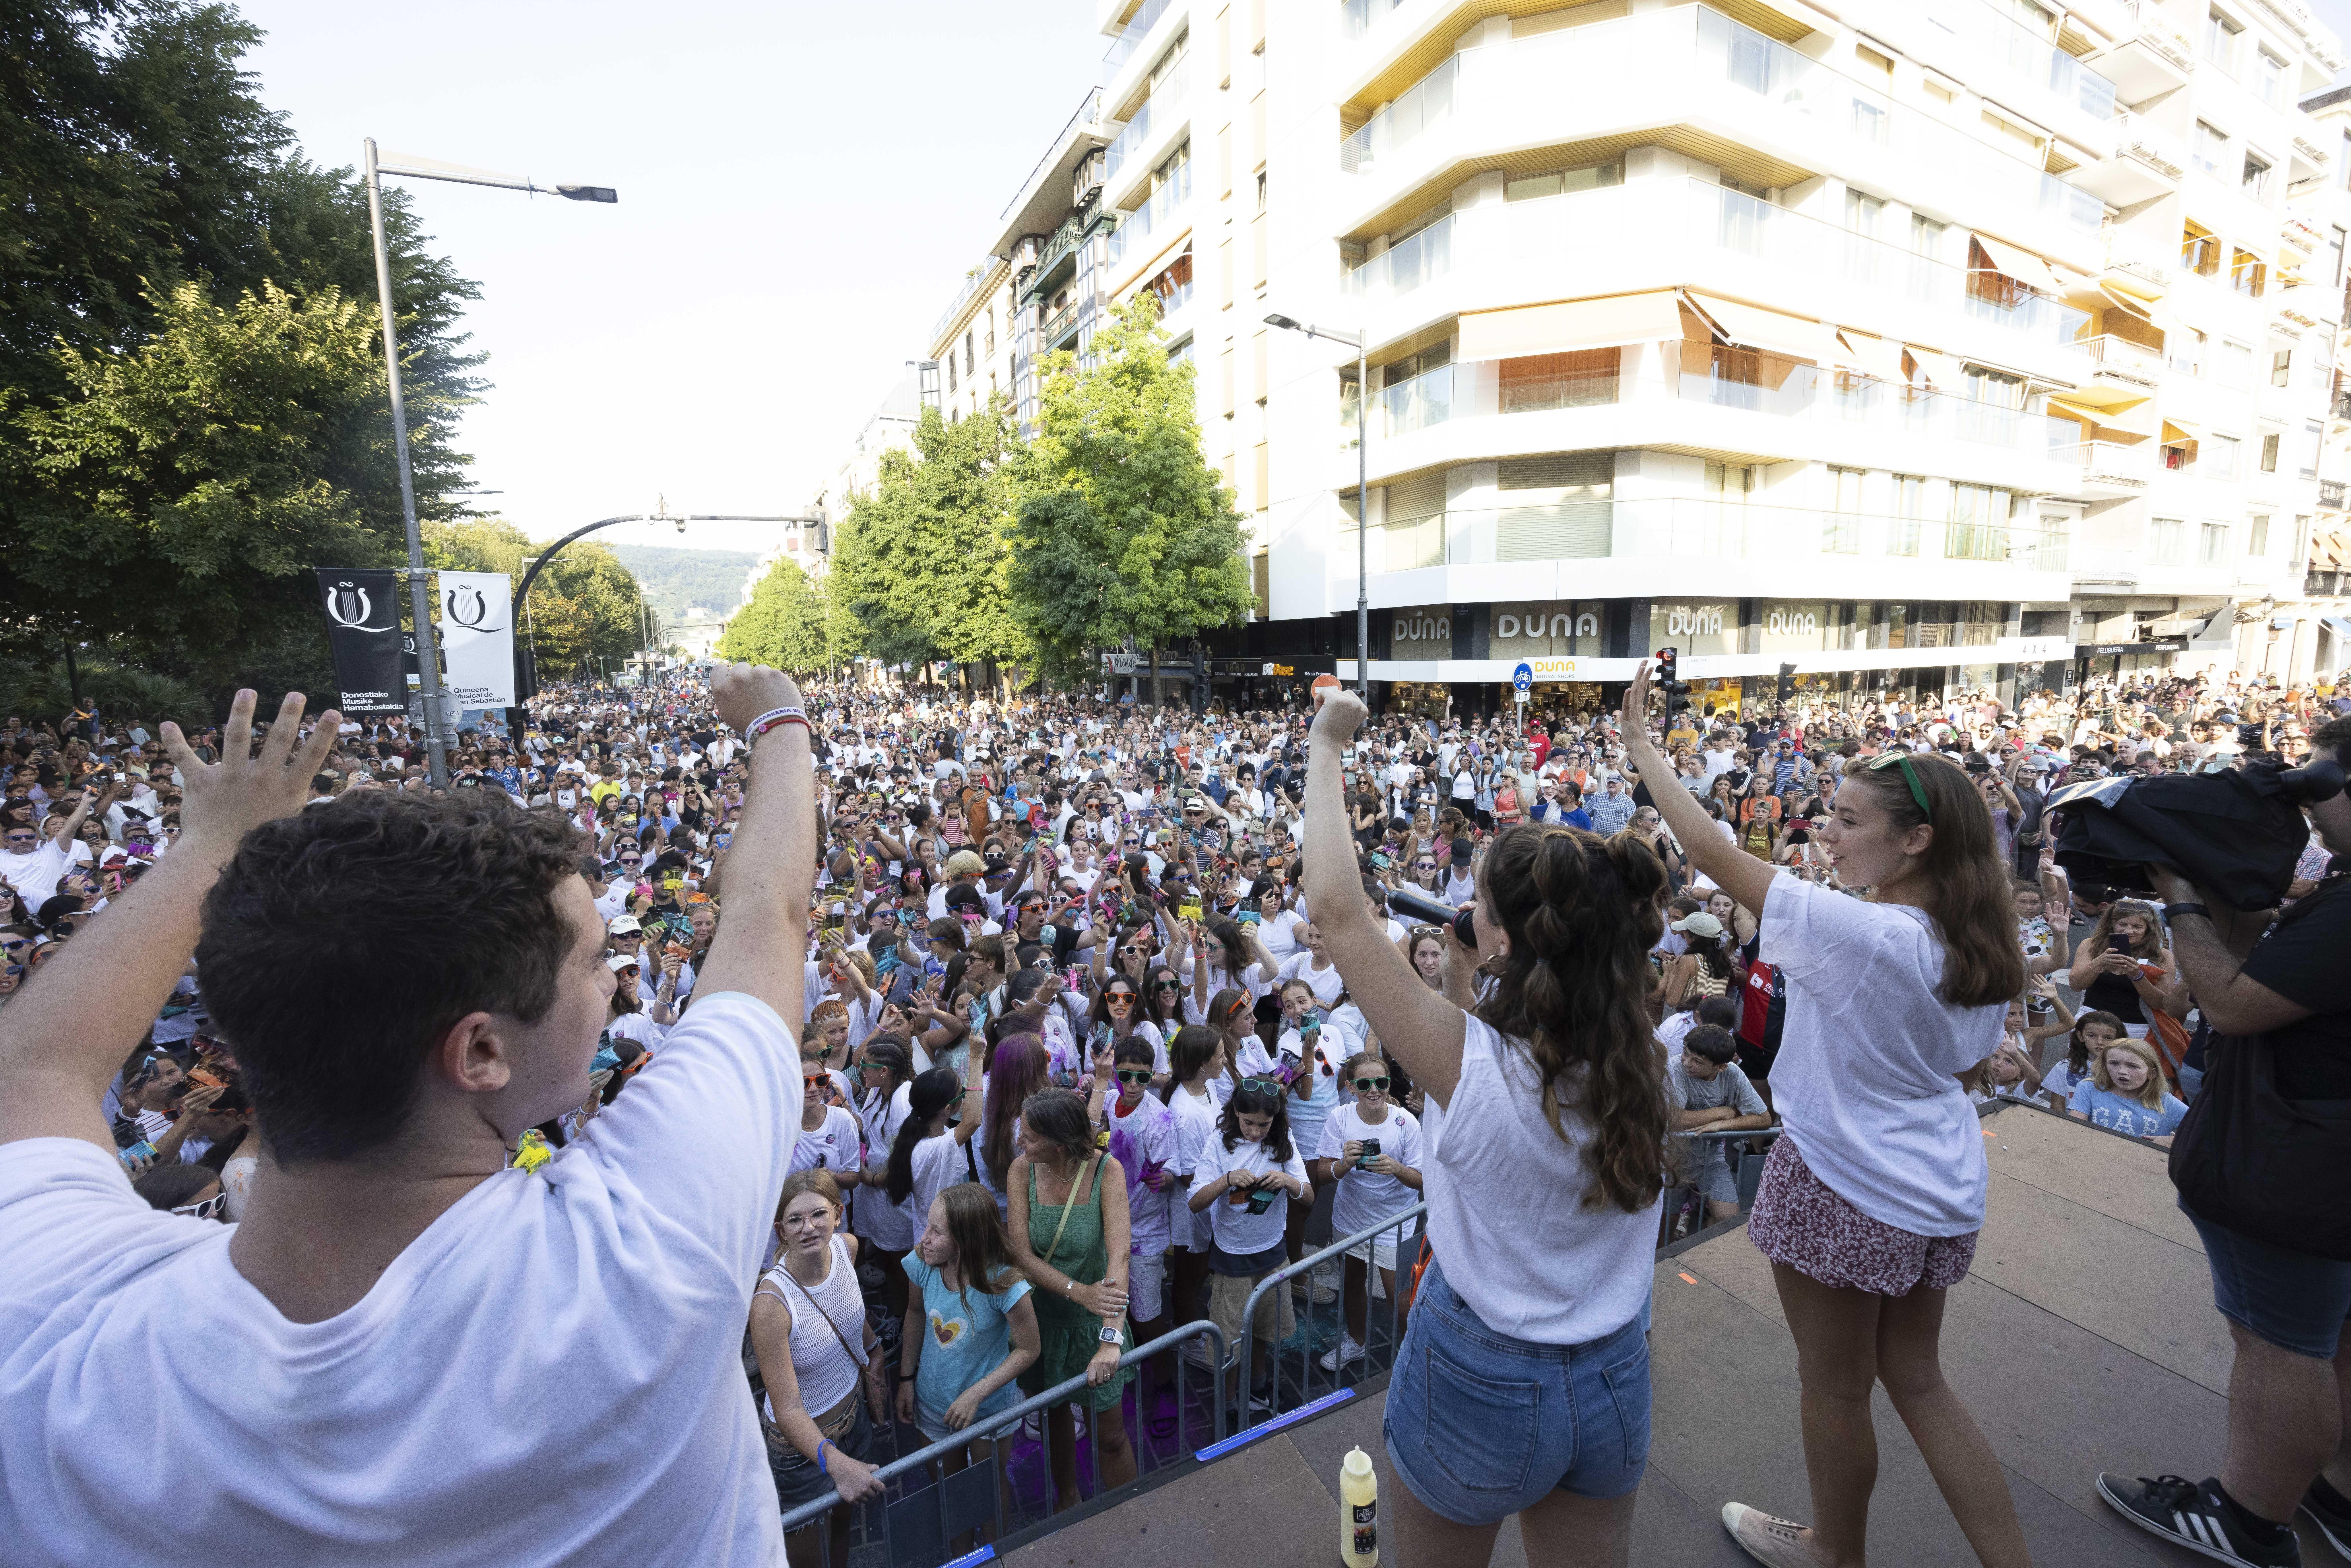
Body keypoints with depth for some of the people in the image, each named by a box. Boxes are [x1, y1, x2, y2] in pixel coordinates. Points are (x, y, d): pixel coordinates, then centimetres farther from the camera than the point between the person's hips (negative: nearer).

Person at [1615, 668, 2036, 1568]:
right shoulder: (1981, 948, -3)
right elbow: (1967, 1063, 12)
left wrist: (1642, 748, -17)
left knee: (1836, 1390, 17)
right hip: (1941, 1190, 8)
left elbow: (1712, 852, -25)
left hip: (1844, 1189, -7)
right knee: (1916, 1380, 26)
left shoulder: (1857, 933, -28)